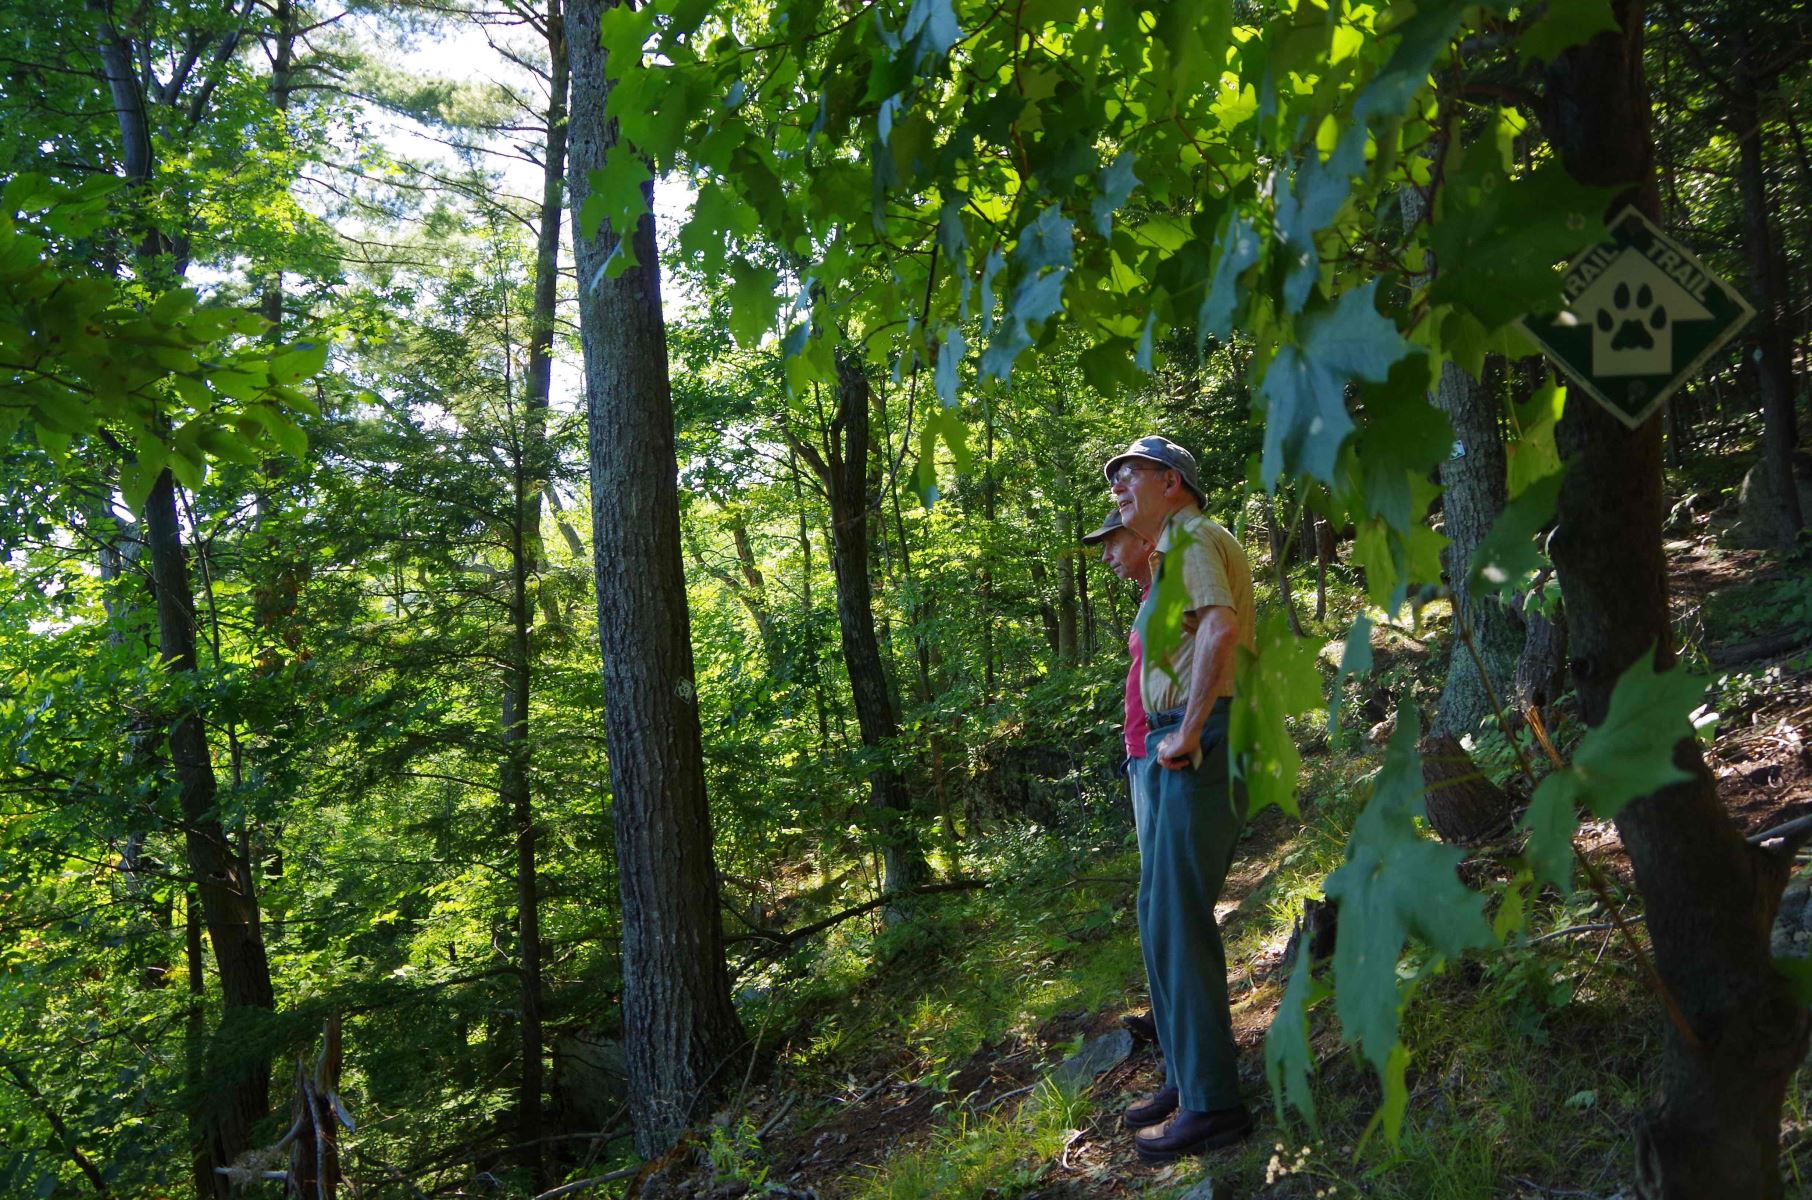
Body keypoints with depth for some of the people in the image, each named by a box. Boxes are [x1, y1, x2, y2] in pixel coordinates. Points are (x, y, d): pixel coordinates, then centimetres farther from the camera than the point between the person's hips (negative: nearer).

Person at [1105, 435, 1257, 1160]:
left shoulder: (1191, 537, -9)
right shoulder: (1179, 548, 23)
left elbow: (1219, 624, -27)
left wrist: (1189, 733, -25)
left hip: (1199, 745, -11)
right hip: (1175, 746, 11)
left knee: (1177, 919, -8)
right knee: (1161, 913, 15)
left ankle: (1212, 1104, 1)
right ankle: (1187, 1075, 27)